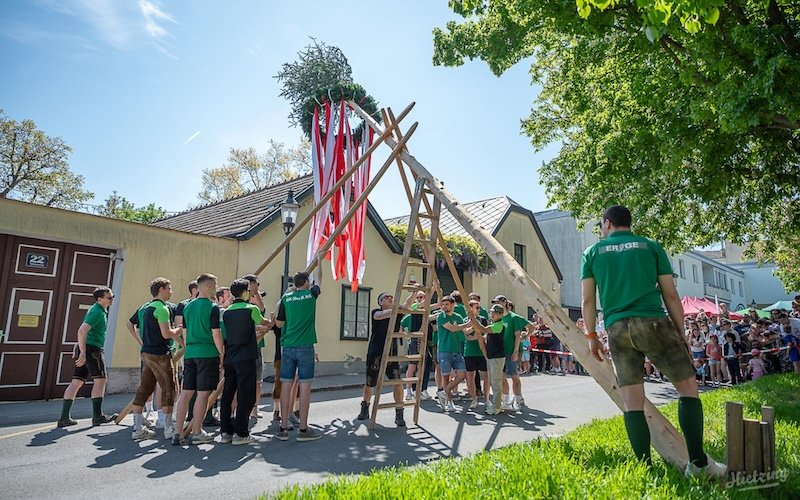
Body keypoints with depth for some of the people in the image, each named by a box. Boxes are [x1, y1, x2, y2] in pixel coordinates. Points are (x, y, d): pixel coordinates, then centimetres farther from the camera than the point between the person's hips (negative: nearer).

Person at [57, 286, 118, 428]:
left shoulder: (99, 310, 18)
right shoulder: (97, 312, -14)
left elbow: (83, 330, 27)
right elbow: (82, 330, -24)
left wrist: (79, 349, 30)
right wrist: (83, 353, -26)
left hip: (84, 349, 10)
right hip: (92, 348, -10)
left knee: (76, 382, 7)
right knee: (100, 380, -6)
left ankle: (64, 417, 7)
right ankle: (97, 416, -5)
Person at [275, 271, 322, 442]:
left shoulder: (286, 297, 5)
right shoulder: (311, 294, 1)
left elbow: (279, 323, 12)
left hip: (287, 346, 3)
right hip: (305, 346, -3)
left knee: (286, 385, 7)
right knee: (305, 385, 1)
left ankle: (283, 428, 11)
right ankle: (303, 429, 5)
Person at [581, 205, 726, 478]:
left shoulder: (592, 252, 12)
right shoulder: (651, 246, 11)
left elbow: (587, 300, 8)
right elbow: (670, 295, 8)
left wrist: (591, 336, 16)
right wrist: (681, 333, 15)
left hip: (616, 330, 1)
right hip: (653, 322, -1)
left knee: (632, 403, 5)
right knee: (688, 387, 12)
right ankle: (698, 462, 7)